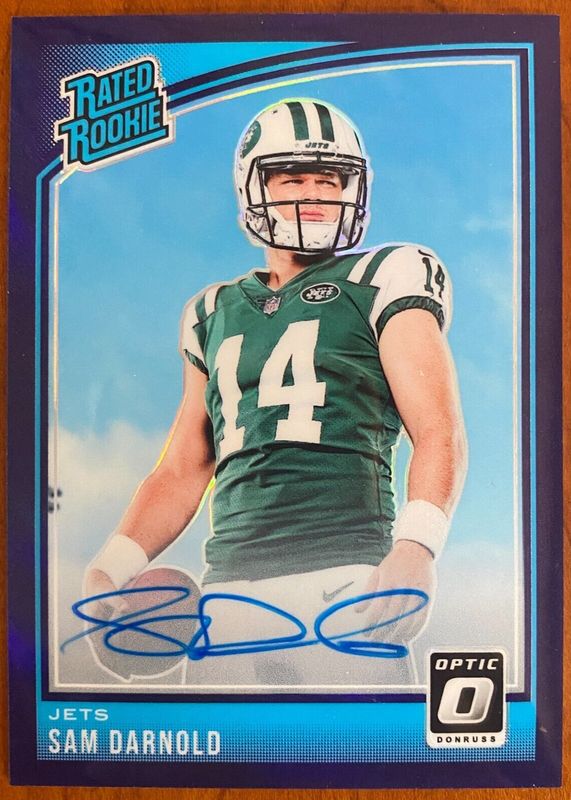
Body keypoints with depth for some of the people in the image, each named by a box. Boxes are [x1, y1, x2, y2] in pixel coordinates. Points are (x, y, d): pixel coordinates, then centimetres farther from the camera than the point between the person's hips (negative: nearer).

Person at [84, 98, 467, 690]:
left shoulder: (383, 281, 7)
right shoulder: (216, 313, 20)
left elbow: (438, 431, -4)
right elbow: (181, 471, 19)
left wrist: (416, 546, -20)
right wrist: (108, 570, 6)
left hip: (344, 581, -4)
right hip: (231, 588, 4)